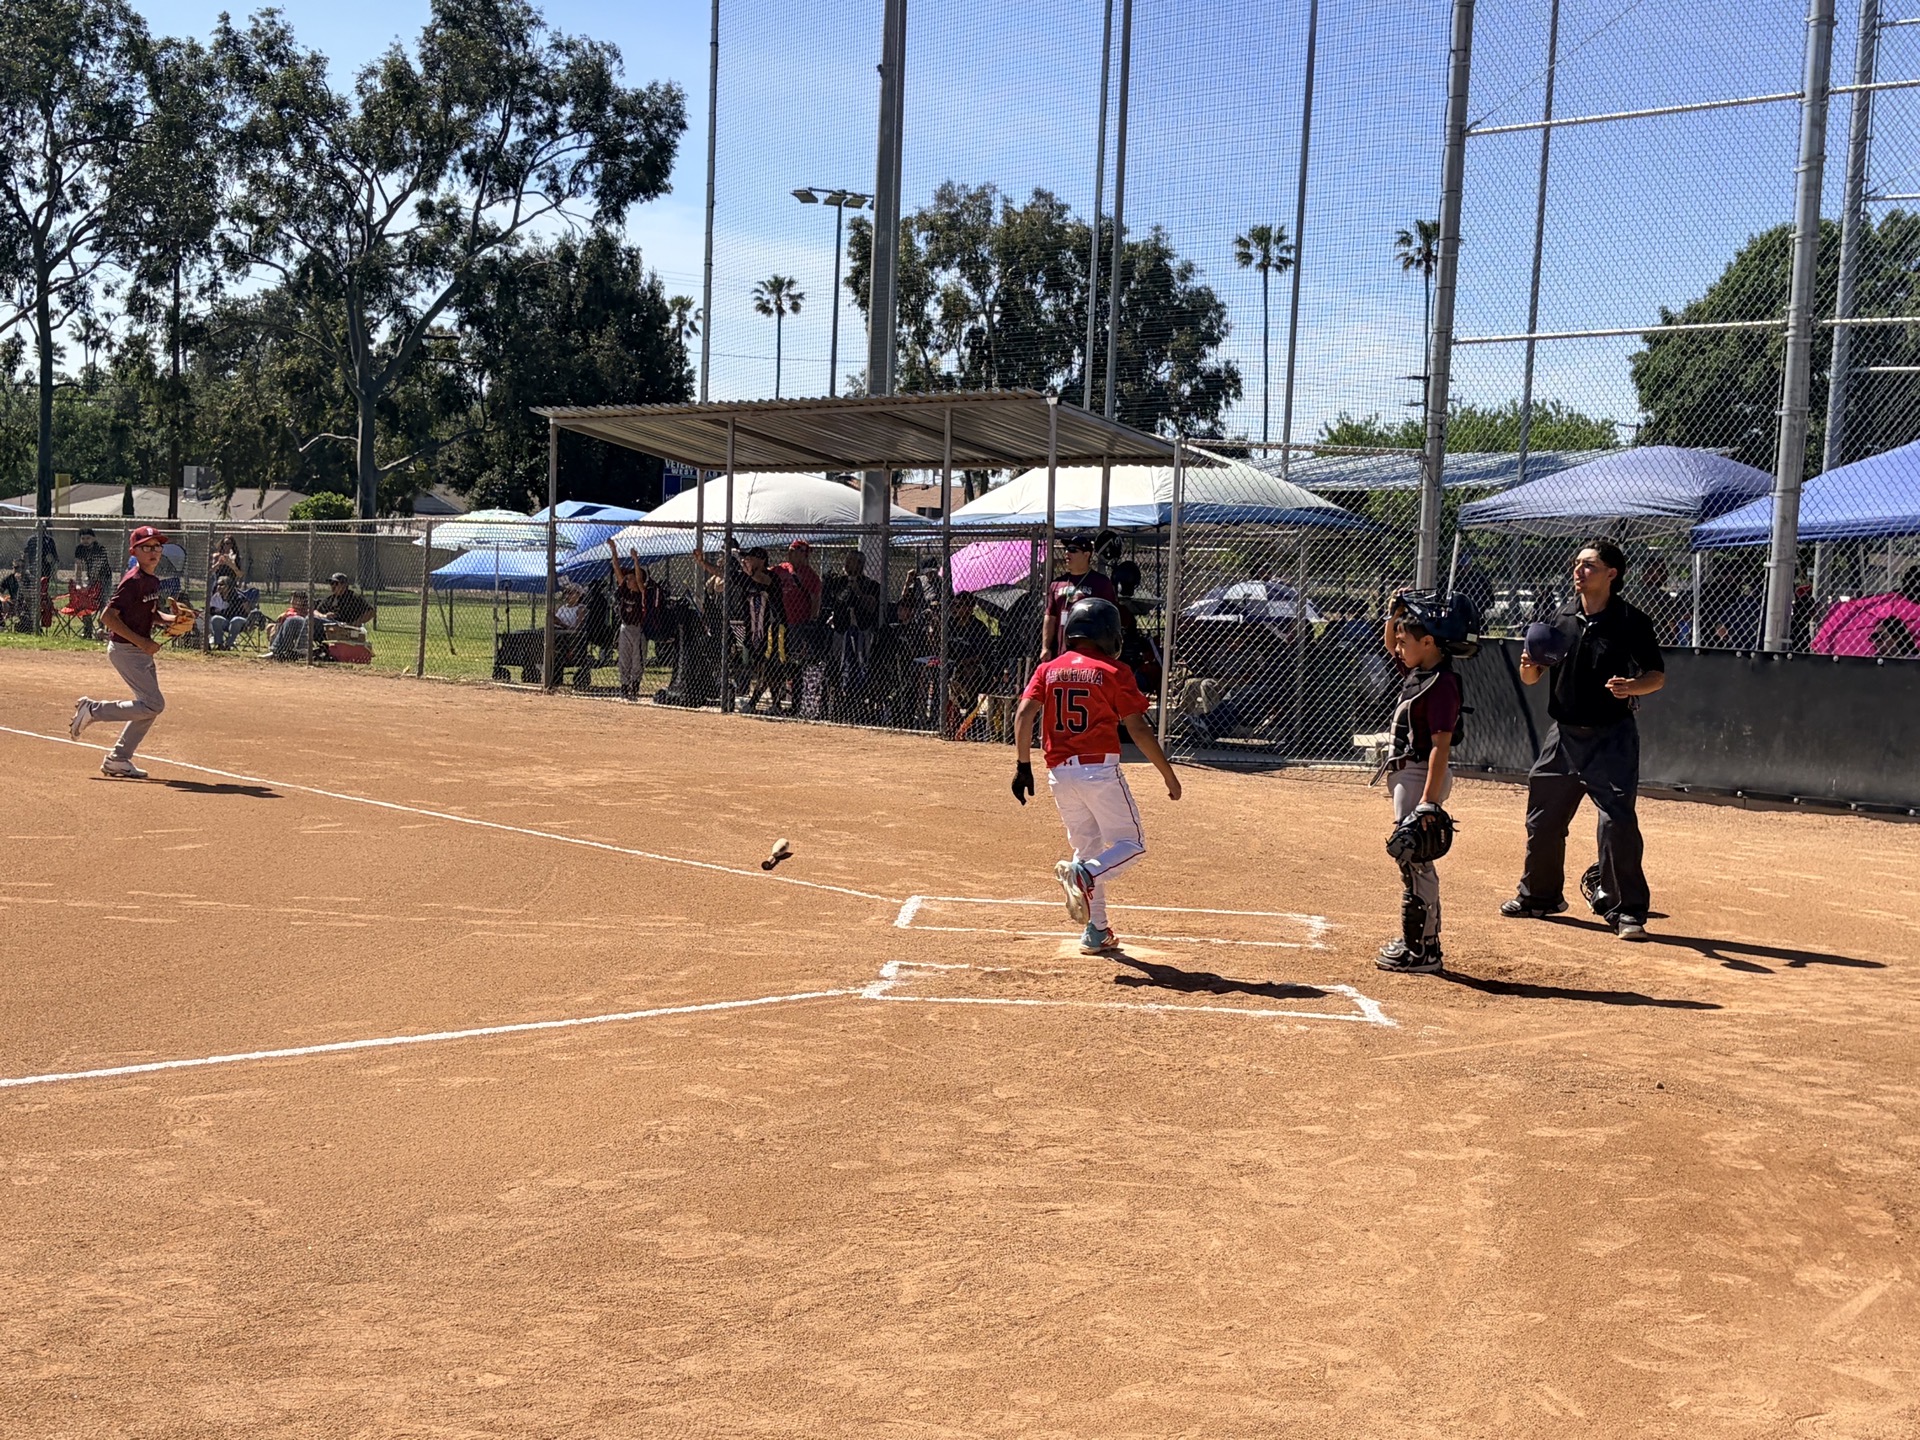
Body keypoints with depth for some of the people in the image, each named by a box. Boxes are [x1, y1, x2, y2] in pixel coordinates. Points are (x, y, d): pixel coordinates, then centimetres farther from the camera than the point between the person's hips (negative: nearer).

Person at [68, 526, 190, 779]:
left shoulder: (153, 580, 9)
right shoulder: (133, 581, -18)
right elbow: (107, 616, -22)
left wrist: (173, 618, 1)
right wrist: (141, 641, -25)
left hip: (142, 651, 9)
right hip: (125, 650, -9)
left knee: (151, 706, 11)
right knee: (153, 704, -13)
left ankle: (118, 760, 18)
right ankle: (93, 710, 1)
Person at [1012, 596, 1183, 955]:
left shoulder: (1048, 669, 10)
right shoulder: (1114, 672, -1)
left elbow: (1024, 713, -3)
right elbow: (1138, 729, -5)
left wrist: (1022, 766, -1)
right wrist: (1169, 775, 1)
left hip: (1060, 773, 5)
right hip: (1100, 770, -5)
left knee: (1087, 848, 17)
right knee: (1130, 844, 6)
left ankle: (1096, 931, 13)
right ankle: (1083, 873, -22)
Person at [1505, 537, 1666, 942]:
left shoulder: (1631, 622, -7)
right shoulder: (1561, 618, 5)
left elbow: (1658, 675, -3)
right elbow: (1531, 677, 11)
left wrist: (1633, 687, -23)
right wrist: (1530, 666, -12)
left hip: (1612, 737, -5)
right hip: (1564, 733, 5)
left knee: (1618, 822, -12)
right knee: (1542, 818, 12)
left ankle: (1628, 911, -2)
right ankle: (1539, 895, 31)